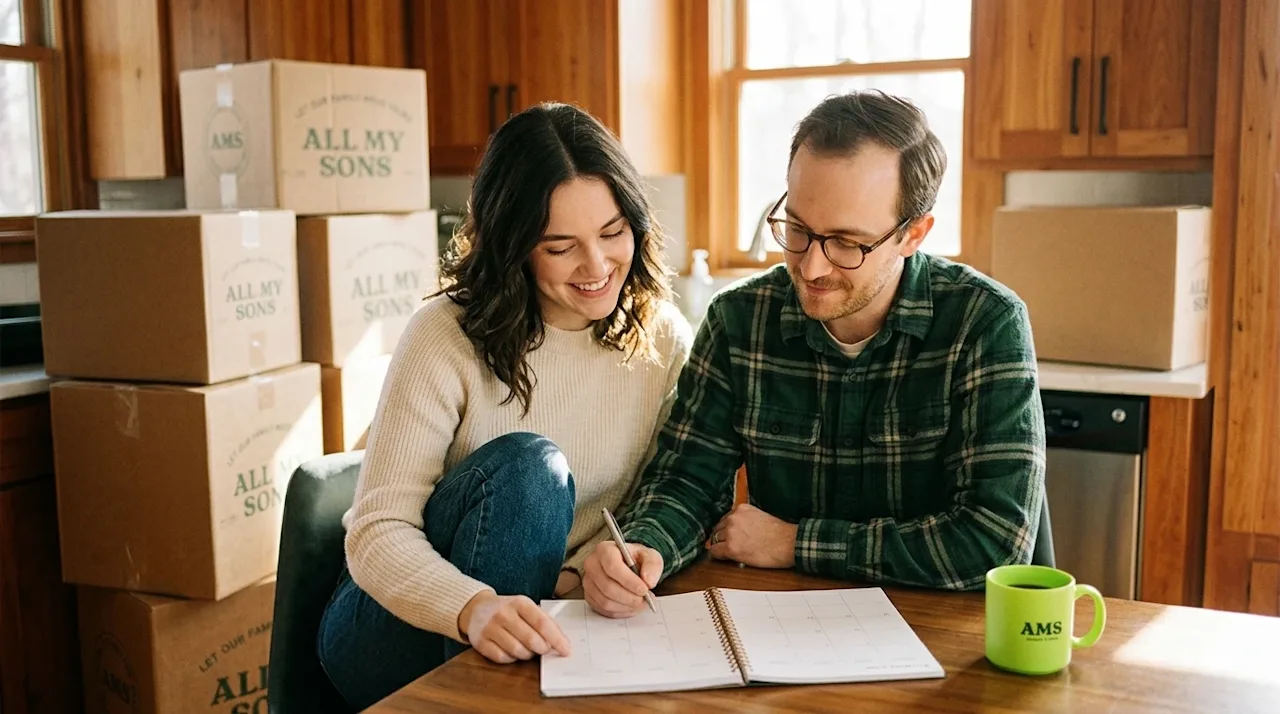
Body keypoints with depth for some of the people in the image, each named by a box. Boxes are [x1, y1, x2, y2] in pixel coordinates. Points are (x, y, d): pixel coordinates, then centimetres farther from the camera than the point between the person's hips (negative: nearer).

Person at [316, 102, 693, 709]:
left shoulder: (663, 339, -6)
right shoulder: (447, 338, -17)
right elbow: (376, 533, -21)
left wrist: (576, 575, -20)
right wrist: (475, 609, -40)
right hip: (396, 631, -2)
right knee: (526, 466, -29)